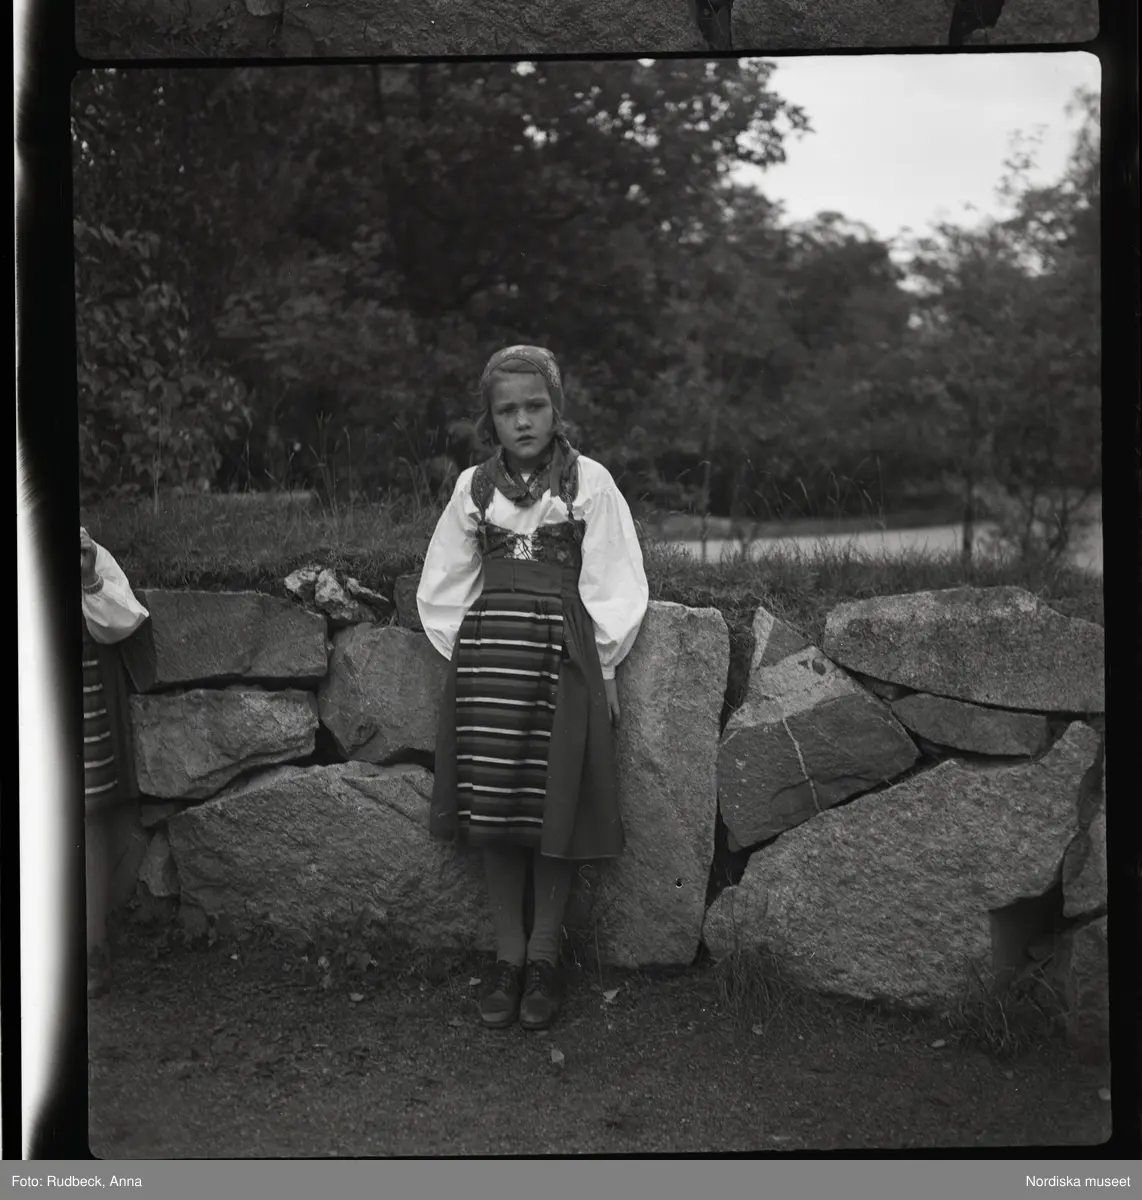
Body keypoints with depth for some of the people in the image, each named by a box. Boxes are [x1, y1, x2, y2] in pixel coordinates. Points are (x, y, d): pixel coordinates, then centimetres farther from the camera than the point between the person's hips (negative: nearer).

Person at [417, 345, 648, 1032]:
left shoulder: (589, 484, 1)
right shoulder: (475, 488, 9)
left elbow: (615, 586, 2)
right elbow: (443, 587, 15)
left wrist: (602, 668, -1)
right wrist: (468, 654, 6)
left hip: (563, 659, -3)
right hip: (485, 659, 3)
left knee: (554, 815, -1)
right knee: (492, 815, 2)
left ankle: (543, 957, 13)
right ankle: (509, 957, 14)